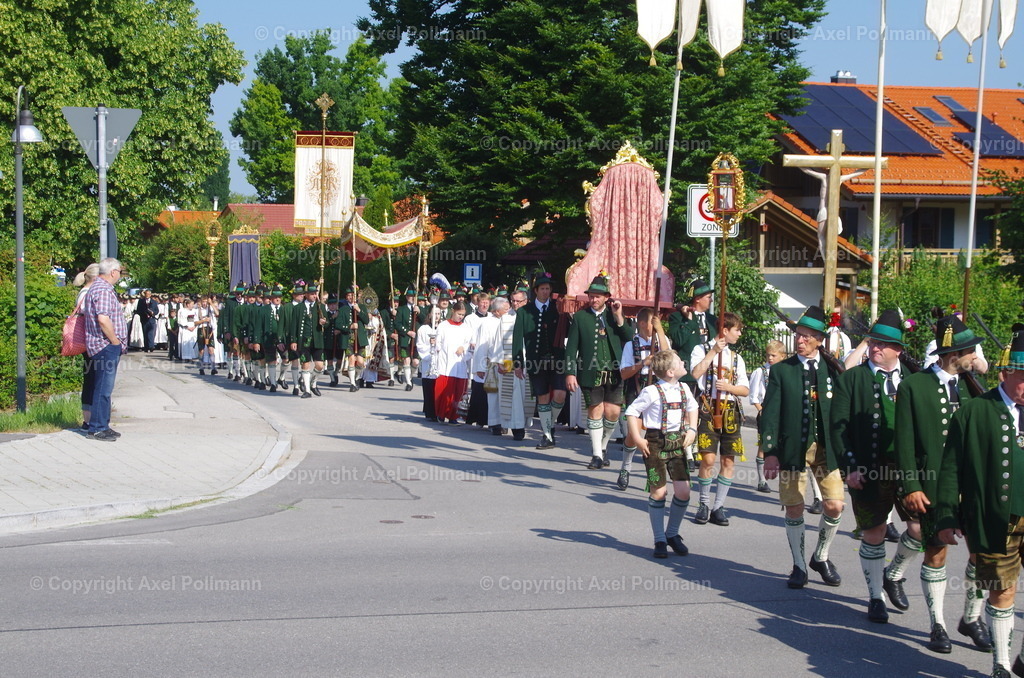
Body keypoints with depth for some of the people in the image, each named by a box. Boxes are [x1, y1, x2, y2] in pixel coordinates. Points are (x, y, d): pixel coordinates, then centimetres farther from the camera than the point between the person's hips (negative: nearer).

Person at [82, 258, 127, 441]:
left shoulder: (96, 288, 19)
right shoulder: (104, 290, -15)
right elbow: (103, 319, -27)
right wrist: (115, 342, -16)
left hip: (106, 348, 11)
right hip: (106, 346, -11)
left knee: (104, 389, 15)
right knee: (103, 389, -8)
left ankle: (102, 426, 20)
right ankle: (97, 429, -6)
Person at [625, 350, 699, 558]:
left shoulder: (684, 390, 6)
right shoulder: (652, 392, -12)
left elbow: (692, 407, 26)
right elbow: (631, 411, -7)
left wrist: (692, 429, 13)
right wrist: (637, 439, -10)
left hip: (677, 443, 5)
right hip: (656, 444, -5)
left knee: (683, 491, -3)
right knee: (658, 492, -1)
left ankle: (672, 534, 19)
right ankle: (660, 540, 12)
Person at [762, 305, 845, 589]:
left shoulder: (832, 369, 5)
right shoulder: (781, 370, 2)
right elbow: (770, 414, -1)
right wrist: (770, 453, -8)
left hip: (827, 447, 1)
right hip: (792, 448, -1)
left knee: (835, 506, -3)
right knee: (794, 509, 3)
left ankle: (821, 557, 21)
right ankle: (799, 565, 18)